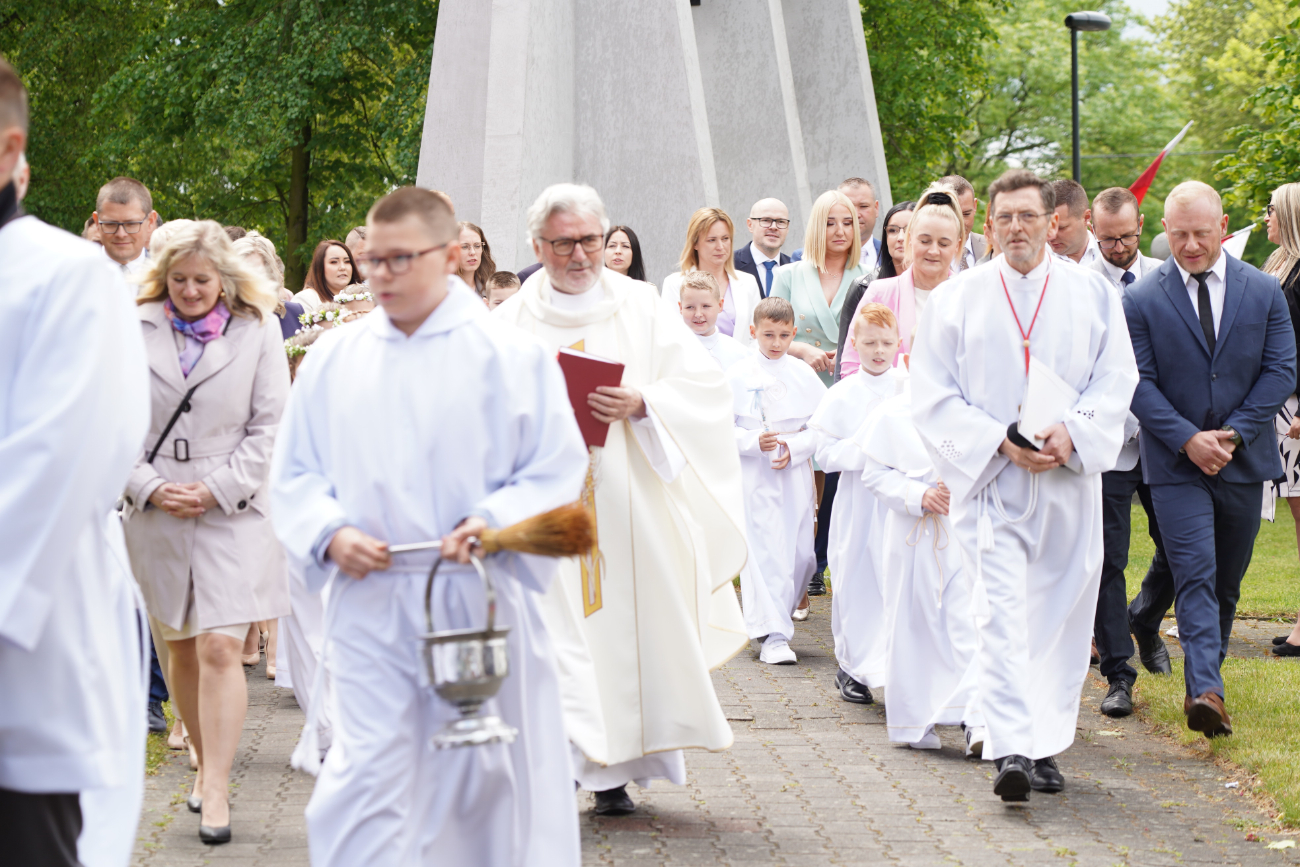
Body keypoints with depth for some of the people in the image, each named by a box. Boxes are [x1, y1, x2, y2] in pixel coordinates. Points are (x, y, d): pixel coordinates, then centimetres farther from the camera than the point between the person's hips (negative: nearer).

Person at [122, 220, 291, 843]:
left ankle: (215, 788, -9)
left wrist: (216, 488, -8)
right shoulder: (136, 329, 3)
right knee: (180, 648, 11)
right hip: (157, 511, 2)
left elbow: (269, 425, 0)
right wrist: (149, 487, -7)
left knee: (220, 648, -11)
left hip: (233, 511, -2)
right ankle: (206, 762, 26)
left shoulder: (258, 330, 1)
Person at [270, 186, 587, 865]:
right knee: (366, 778, -6)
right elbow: (294, 476, 12)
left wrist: (493, 523, -18)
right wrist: (330, 533, -7)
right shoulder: (334, 358, 10)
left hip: (478, 602, -1)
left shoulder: (511, 355, 1)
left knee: (482, 776, 6)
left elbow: (557, 471, -2)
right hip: (369, 604, 2)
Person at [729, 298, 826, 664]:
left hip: (796, 475, 3)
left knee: (801, 554, 5)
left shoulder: (804, 375, 6)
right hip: (754, 475, -3)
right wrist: (754, 441, -18)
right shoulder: (737, 375, -1)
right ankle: (772, 634, -8)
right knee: (764, 554, -8)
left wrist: (793, 448, -11)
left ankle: (773, 617, 24)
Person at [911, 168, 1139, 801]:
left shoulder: (1093, 294, 8)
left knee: (1058, 616, 5)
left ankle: (1044, 746, 17)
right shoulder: (956, 299, 5)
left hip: (1069, 482, 2)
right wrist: (1000, 442, -11)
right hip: (991, 482, -2)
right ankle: (1011, 749, -23)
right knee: (1001, 613, -15)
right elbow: (934, 396, 2)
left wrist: (1072, 433, -13)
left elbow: (1116, 380, 5)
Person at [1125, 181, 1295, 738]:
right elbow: (1139, 383, -5)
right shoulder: (1142, 300, -3)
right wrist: (1187, 439, -16)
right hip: (1176, 463, -3)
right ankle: (1205, 691, -23)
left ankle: (1207, 669, 31)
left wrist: (1233, 433, -10)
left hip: (1244, 459, 3)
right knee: (1196, 573, -15)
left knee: (1228, 579, 13)